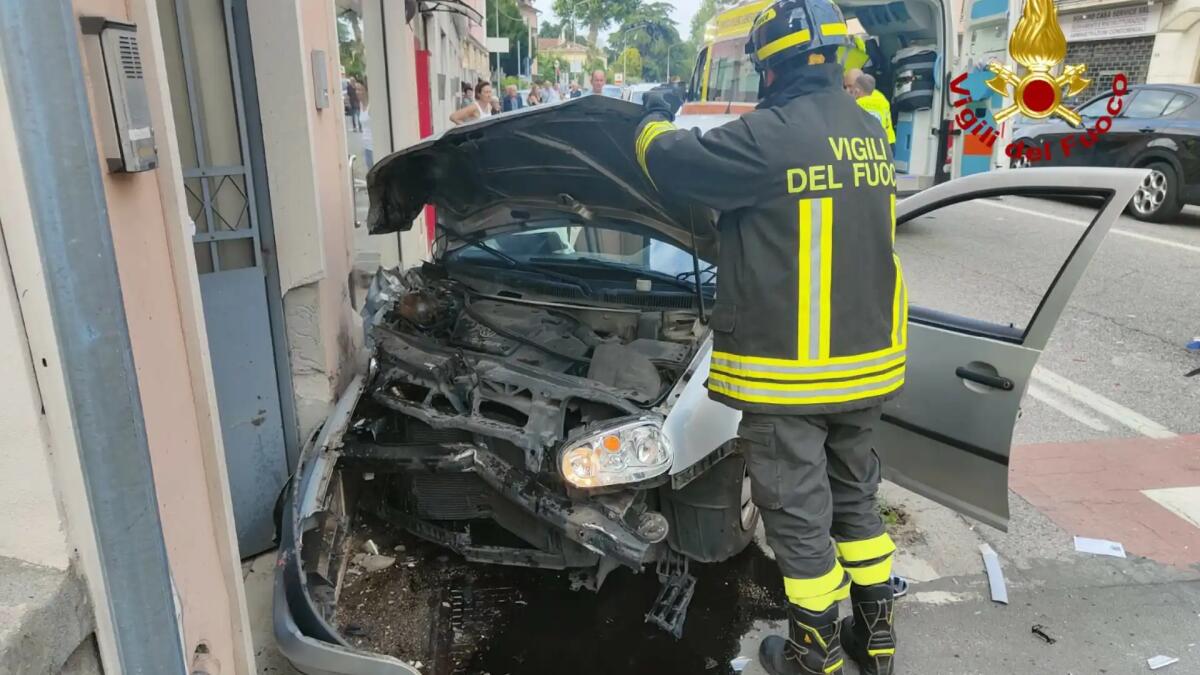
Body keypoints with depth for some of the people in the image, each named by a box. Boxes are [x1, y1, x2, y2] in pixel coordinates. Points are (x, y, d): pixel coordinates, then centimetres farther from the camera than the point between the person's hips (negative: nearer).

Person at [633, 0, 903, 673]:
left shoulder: (772, 136, -19)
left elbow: (667, 162, -8)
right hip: (868, 362, 8)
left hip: (787, 372, -8)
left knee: (799, 517, 8)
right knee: (856, 498, 23)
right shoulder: (870, 132, 7)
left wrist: (658, 115, 13)